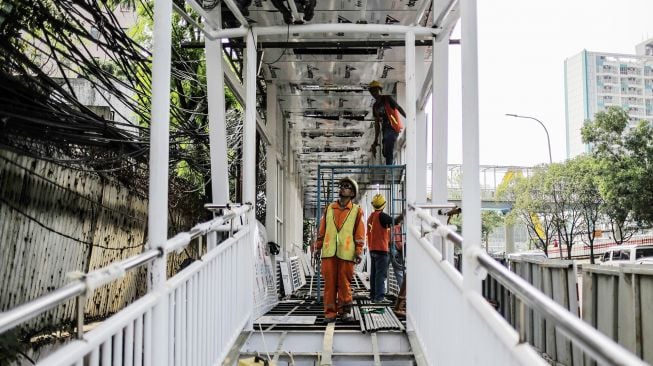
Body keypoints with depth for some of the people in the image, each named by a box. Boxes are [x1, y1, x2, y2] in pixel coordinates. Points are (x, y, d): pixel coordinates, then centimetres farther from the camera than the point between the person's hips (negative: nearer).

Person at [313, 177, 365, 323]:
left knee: (344, 283, 2)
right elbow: (322, 230, 16)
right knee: (329, 283, 1)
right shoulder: (329, 209, 15)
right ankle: (330, 312, 6)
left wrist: (359, 252, -3)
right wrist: (318, 247, 11)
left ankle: (345, 311, 13)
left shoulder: (357, 210, 7)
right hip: (329, 252, 2)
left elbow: (360, 233, 3)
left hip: (346, 253, -2)